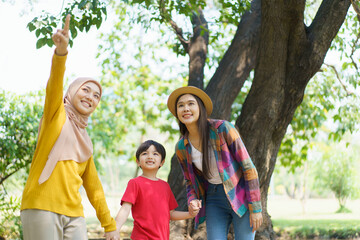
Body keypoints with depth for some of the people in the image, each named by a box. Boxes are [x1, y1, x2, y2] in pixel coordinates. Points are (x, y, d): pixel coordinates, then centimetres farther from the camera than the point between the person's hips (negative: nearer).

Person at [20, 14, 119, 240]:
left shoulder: (85, 141, 24)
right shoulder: (57, 115, 8)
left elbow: (93, 186, 26)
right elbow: (54, 86, -13)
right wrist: (61, 52, -33)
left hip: (74, 213, 6)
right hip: (42, 207, -6)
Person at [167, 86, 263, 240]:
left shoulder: (222, 129, -17)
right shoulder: (181, 148, -3)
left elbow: (248, 167, -13)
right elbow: (190, 182, 11)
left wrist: (256, 208, -14)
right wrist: (192, 201, -12)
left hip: (241, 195, -4)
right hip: (214, 200, 4)